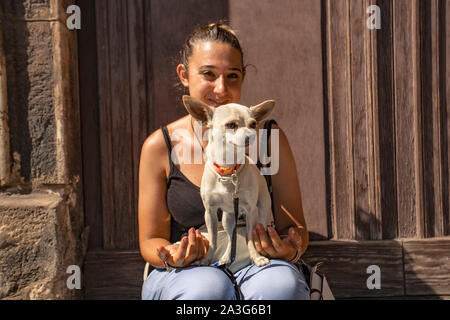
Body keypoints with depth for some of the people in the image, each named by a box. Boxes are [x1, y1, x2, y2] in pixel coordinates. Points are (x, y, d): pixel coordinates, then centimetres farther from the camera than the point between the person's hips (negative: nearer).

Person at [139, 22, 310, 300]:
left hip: (256, 267, 1)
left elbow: (294, 227, 6)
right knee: (208, 287, -36)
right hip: (185, 275, 0)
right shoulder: (160, 147, -1)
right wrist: (170, 256, -17)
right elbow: (151, 239, 6)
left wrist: (290, 250, -18)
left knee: (280, 284, -34)